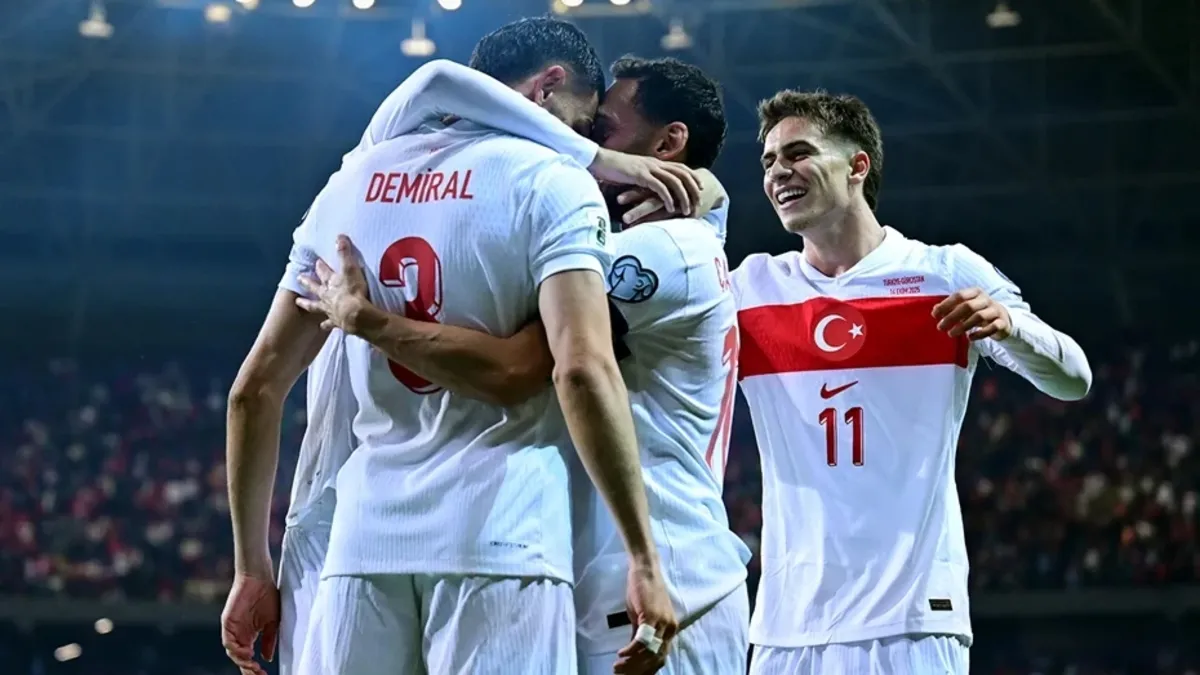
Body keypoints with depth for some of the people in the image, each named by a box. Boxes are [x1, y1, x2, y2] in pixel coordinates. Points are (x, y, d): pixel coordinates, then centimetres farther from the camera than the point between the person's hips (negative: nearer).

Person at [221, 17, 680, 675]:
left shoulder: (353, 181, 15)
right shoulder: (550, 181, -1)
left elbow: (255, 388, 14)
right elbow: (582, 371, -16)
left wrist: (252, 565, 20)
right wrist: (644, 559, -13)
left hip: (367, 540, 5)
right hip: (499, 541, -5)